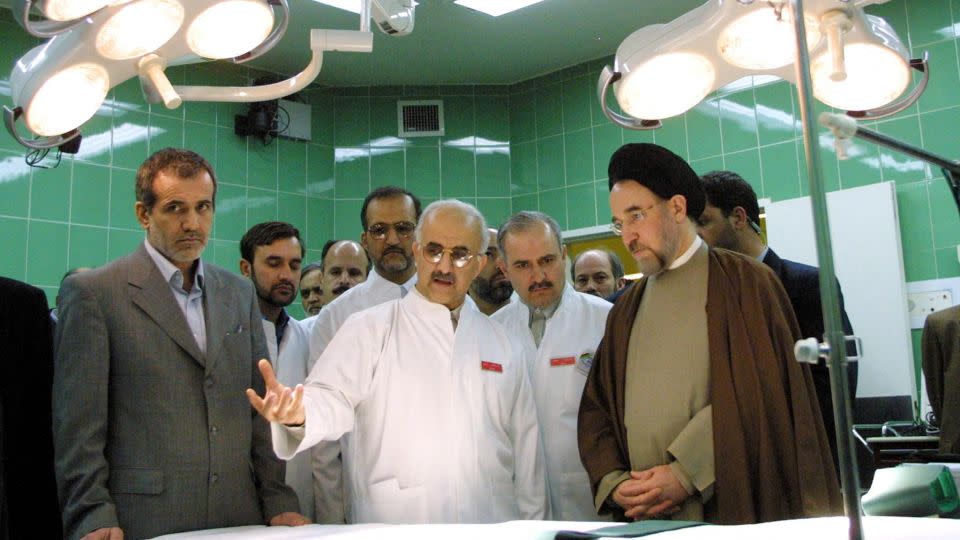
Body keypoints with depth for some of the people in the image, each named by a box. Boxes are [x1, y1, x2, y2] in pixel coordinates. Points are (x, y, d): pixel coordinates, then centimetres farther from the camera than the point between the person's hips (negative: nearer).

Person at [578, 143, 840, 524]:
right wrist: (612, 482, -6)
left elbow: (759, 395, -11)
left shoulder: (743, 283, -2)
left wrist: (687, 474, -16)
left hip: (731, 507, -4)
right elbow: (596, 408, 11)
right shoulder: (625, 311, 13)